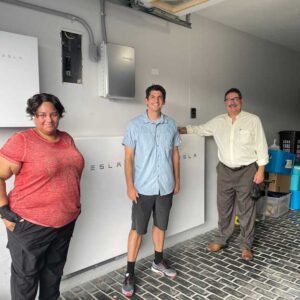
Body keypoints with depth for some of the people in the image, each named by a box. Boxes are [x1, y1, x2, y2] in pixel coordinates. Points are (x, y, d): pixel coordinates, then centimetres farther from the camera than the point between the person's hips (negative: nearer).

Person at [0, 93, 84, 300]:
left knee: (54, 271, 22)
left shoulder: (67, 139, 5)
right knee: (26, 276, 13)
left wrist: (74, 205, 16)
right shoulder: (21, 140, -15)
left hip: (66, 221, 6)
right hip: (31, 224, -5)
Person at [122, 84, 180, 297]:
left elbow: (175, 154, 10)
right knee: (137, 229, 4)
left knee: (161, 225, 18)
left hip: (165, 186, 3)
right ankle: (130, 273, 18)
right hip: (143, 188, -3)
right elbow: (129, 157, -6)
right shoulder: (135, 125, -6)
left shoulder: (171, 125, 2)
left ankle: (158, 262, 37)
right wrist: (130, 185, -11)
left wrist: (177, 180, 10)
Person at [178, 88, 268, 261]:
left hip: (246, 170, -3)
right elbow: (200, 129, 14)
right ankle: (221, 239, 30)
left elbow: (261, 146, -6)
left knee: (245, 209, 6)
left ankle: (246, 245, 21)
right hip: (225, 170, 3)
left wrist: (261, 170, -9)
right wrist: (181, 130, 3)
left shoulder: (253, 120, -6)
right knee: (224, 207, 13)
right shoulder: (218, 122, 4)